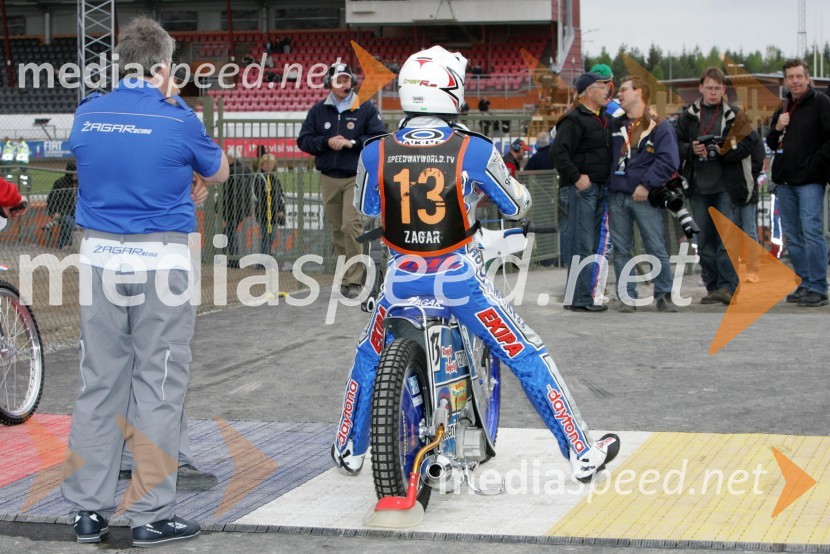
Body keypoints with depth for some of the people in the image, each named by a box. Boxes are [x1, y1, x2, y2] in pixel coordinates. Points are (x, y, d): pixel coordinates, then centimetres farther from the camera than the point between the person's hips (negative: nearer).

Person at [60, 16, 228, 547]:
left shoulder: (88, 113, 4)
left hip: (100, 256, 4)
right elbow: (218, 170, 7)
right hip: (161, 259, -4)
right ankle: (152, 514, 5)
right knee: (159, 386, 2)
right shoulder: (176, 118, -9)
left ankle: (89, 509, 14)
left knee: (98, 382, 10)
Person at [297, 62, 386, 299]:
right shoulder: (318, 111, 9)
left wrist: (352, 142, -17)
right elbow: (303, 141, 7)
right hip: (329, 179, 4)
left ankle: (354, 281, -13)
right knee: (337, 229, 7)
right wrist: (326, 142, -10)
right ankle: (347, 276, 16)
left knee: (352, 226, -15)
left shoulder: (366, 109, 1)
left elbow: (379, 138, -5)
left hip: (356, 177, -4)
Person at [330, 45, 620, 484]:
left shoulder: (375, 153, -6)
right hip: (458, 276, -2)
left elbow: (366, 208, 13)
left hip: (401, 278, 3)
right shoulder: (474, 151, -12)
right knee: (528, 358, 8)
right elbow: (517, 206, 1)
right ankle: (581, 454, 11)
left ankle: (349, 451, 39)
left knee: (369, 359, 27)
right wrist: (494, 186, 22)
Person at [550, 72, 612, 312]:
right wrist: (576, 177, -20)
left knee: (591, 247, 12)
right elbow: (558, 152, -21)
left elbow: (608, 151, 30)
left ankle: (585, 296, 18)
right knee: (580, 246, -10)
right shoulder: (574, 120, -12)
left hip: (598, 188, 10)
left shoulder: (604, 119, 18)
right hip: (580, 190, -10)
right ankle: (578, 299, -8)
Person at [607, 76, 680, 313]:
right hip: (617, 196, 5)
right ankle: (627, 297, 8)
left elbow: (669, 160, -10)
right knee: (621, 250, 4)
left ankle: (664, 295, 4)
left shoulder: (659, 127, 0)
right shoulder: (614, 125, 16)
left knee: (656, 249, -4)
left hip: (645, 197, -5)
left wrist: (647, 185, -14)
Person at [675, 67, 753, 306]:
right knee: (704, 240, 6)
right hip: (699, 187, 3)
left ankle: (728, 286, -11)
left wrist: (722, 152, -17)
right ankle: (712, 288, 13)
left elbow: (746, 146, -3)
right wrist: (691, 149, -10)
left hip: (727, 186, -3)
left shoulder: (734, 116, 3)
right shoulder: (688, 116, 11)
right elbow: (677, 145, 10)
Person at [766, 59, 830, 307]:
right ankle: (804, 284, 14)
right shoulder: (782, 110, 17)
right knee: (793, 237, 7)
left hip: (810, 181, -7)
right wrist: (777, 128, 1)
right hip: (785, 181, 7)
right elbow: (771, 144, 20)